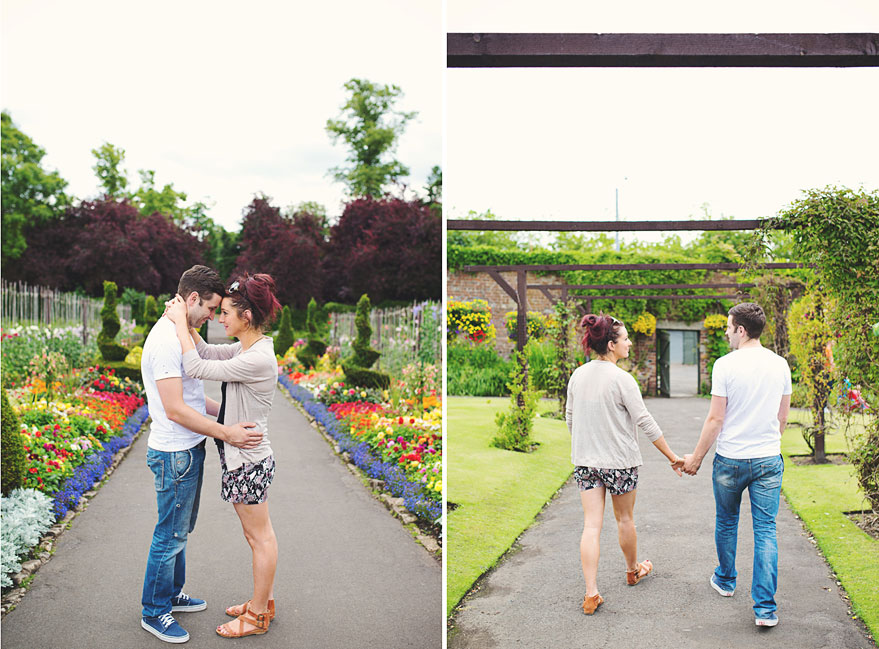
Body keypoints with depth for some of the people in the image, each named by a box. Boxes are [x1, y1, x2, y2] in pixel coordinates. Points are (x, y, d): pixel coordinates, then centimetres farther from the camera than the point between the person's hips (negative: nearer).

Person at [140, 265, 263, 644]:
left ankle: (171, 595, 36)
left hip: (188, 451, 10)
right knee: (170, 536, 2)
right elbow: (175, 409, -26)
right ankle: (154, 612, 17)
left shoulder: (181, 335, 11)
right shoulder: (166, 340, -22)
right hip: (174, 455, -10)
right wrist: (226, 433, -23)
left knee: (180, 531, 21)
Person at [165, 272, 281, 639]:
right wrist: (183, 319, 1)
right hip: (245, 457, 10)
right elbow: (205, 351, 14)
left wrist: (181, 322, -14)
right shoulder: (247, 349, 5)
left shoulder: (258, 360, -25)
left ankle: (257, 617, 19)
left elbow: (196, 368, -24)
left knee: (260, 537, 5)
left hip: (248, 461, -10)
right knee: (261, 534, 19)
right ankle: (263, 602, 34)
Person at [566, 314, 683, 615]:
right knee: (625, 519, 17)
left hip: (585, 462, 4)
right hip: (620, 461, -4)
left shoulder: (578, 375, 1)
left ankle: (591, 594, -2)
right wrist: (672, 457, -6)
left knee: (591, 525, 3)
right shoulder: (621, 379, -16)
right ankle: (633, 570, 40)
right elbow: (645, 422, -14)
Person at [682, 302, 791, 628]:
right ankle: (765, 608, 1)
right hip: (769, 460, 3)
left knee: (726, 523, 18)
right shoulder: (780, 365, 1)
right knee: (766, 531, 5)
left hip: (730, 460, -3)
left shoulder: (726, 365, -13)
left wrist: (696, 457, -1)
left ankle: (726, 580, 37)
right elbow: (783, 416, 11)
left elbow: (715, 419, -12)